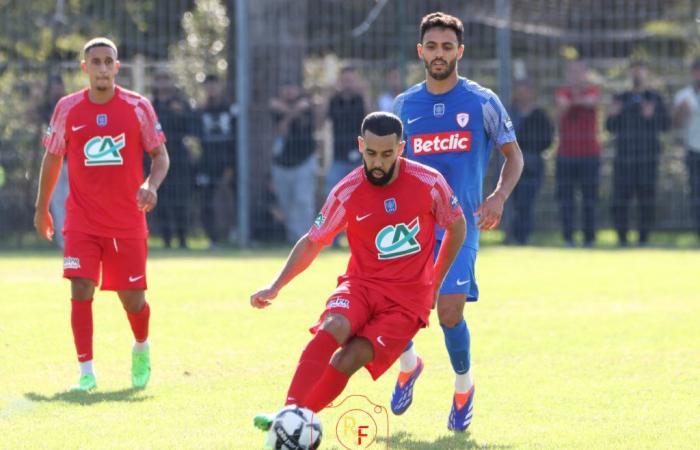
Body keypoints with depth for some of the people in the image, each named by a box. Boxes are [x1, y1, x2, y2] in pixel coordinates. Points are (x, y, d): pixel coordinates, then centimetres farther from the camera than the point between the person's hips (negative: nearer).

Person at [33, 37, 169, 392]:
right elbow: (52, 158, 11)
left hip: (127, 222, 0)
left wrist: (152, 184, -18)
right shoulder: (67, 109, 0)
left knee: (132, 299, 3)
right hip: (82, 221, 0)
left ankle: (141, 349, 35)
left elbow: (160, 154, 2)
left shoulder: (137, 107, -3)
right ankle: (86, 372, -7)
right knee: (81, 289, -14)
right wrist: (41, 208, 14)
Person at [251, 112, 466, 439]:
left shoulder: (429, 183, -10)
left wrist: (435, 284, 11)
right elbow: (312, 242, 3)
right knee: (332, 328, -32)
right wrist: (275, 287, -6)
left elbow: (457, 227, 9)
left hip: (409, 298, -1)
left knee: (351, 358, -22)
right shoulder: (347, 193, -8)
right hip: (362, 283, 1)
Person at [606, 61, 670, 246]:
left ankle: (644, 238, 3)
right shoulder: (620, 98, 12)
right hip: (624, 156, 1)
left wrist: (651, 115, -19)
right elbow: (611, 127, 9)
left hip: (647, 156, -1)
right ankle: (622, 238, 1)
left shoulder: (655, 98, 7)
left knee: (646, 198, -2)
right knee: (620, 198, -5)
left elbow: (666, 124, 0)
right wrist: (612, 115, -12)